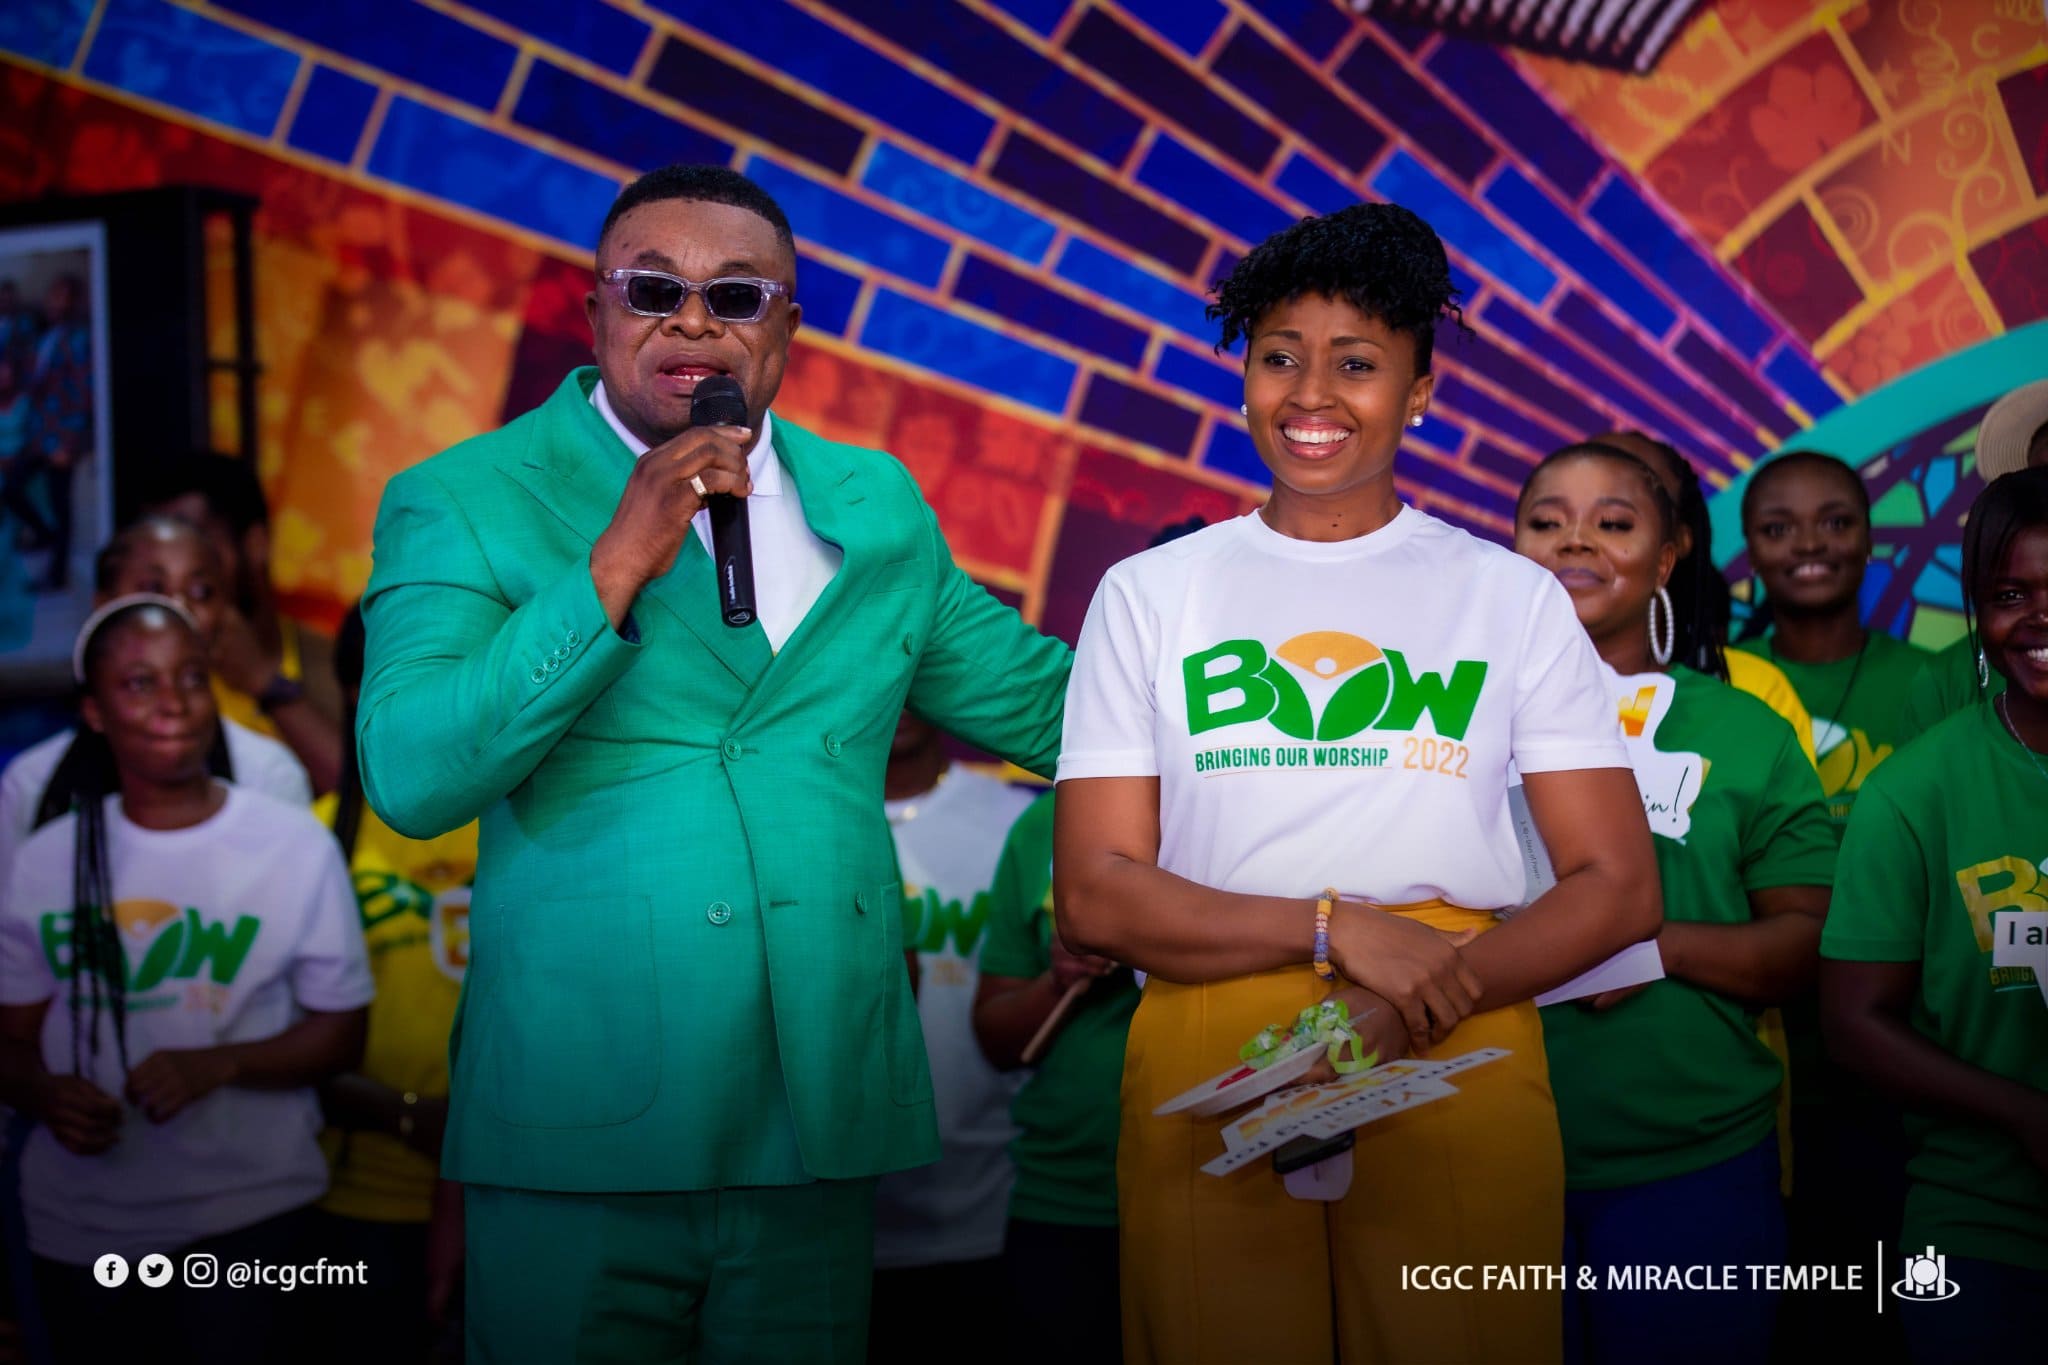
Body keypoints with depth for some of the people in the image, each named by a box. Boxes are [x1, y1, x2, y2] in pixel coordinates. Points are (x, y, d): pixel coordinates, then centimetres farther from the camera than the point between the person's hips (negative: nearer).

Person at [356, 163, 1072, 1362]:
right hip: (579, 1138, -3)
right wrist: (615, 568, -18)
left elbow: (1034, 699, 21)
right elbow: (411, 779, -13)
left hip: (823, 1129, 4)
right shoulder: (465, 503, -1)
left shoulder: (878, 508, 12)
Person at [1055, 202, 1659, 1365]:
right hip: (1207, 1076, 0)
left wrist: (1404, 1019, -12)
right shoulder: (1149, 596, 11)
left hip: (1457, 1072, 0)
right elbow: (1095, 896, 3)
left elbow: (1618, 887, 4)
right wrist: (1338, 930, -12)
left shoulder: (1516, 597, 11)